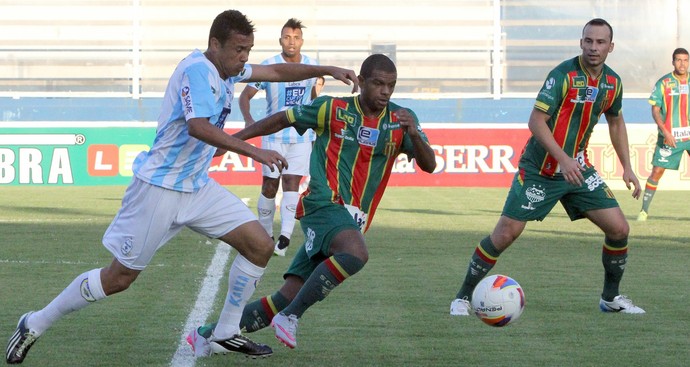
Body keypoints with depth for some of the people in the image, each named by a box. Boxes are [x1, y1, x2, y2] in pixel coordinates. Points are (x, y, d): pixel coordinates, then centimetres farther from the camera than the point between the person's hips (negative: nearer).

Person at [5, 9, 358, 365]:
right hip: (159, 187, -9)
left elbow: (278, 72, 22)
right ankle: (35, 324, 13)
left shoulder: (226, 70, 7)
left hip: (197, 186, 9)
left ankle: (226, 332, 12)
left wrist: (328, 70, 13)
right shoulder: (197, 70, -21)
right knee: (118, 278, -3)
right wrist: (253, 151, -39)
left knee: (260, 246, 0)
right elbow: (199, 127, -35)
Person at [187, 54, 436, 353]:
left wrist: (414, 134, -20)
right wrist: (235, 138, 11)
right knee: (356, 253, -36)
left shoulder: (400, 120, 8)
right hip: (324, 204, -4)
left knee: (287, 298, -2)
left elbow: (429, 165, -1)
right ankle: (290, 317, -26)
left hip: (352, 222, 4)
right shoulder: (333, 109, 1)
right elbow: (282, 120, 12)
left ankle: (212, 333, 10)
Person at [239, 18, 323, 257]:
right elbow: (245, 95, -8)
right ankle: (265, 235, 15)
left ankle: (285, 236, -20)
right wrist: (248, 120, -27)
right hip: (274, 135, -1)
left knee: (291, 183, -11)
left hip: (301, 136, 1)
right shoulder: (268, 66, -10)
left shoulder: (311, 66, 1)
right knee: (269, 186, 0)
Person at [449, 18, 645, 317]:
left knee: (619, 229, -3)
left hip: (578, 169, 6)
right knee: (505, 235, -8)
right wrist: (563, 159, -31)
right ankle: (463, 297, 7)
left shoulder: (613, 82, 2)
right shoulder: (563, 74, -18)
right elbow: (536, 121, -22)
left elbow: (616, 123, 20)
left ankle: (611, 298, 17)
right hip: (539, 169, -6)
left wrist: (627, 168, 14)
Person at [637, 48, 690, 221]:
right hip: (669, 136, -2)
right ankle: (644, 210, 5)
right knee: (657, 171, -4)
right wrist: (665, 131, -15)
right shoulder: (663, 83, -2)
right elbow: (655, 110, -3)